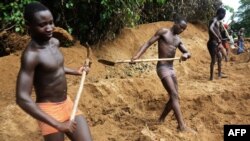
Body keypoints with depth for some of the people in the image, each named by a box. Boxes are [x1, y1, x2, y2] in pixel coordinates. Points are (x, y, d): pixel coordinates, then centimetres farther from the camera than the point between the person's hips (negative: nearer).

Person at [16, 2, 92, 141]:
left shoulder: (55, 42, 1)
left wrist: (75, 72, 20)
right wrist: (57, 124, -28)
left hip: (67, 103, 7)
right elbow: (22, 99, -28)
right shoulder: (31, 55, -23)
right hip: (48, 110, -7)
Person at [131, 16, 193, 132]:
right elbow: (148, 43, -10)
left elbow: (188, 53, 15)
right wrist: (137, 55, -25)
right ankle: (181, 125, -17)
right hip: (163, 68, -8)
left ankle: (161, 119, 25)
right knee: (174, 95, -16)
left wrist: (185, 55, -12)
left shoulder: (178, 40, 18)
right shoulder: (163, 32, -2)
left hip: (171, 69, 8)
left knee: (175, 97, 9)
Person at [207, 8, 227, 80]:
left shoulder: (217, 21, 16)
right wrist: (218, 38, -33)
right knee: (214, 59, -6)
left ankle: (219, 74, 33)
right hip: (212, 43, -10)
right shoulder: (214, 20, -15)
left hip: (216, 43, 10)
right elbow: (210, 29, -35)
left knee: (220, 57, 20)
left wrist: (219, 41, 26)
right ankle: (211, 77, 2)